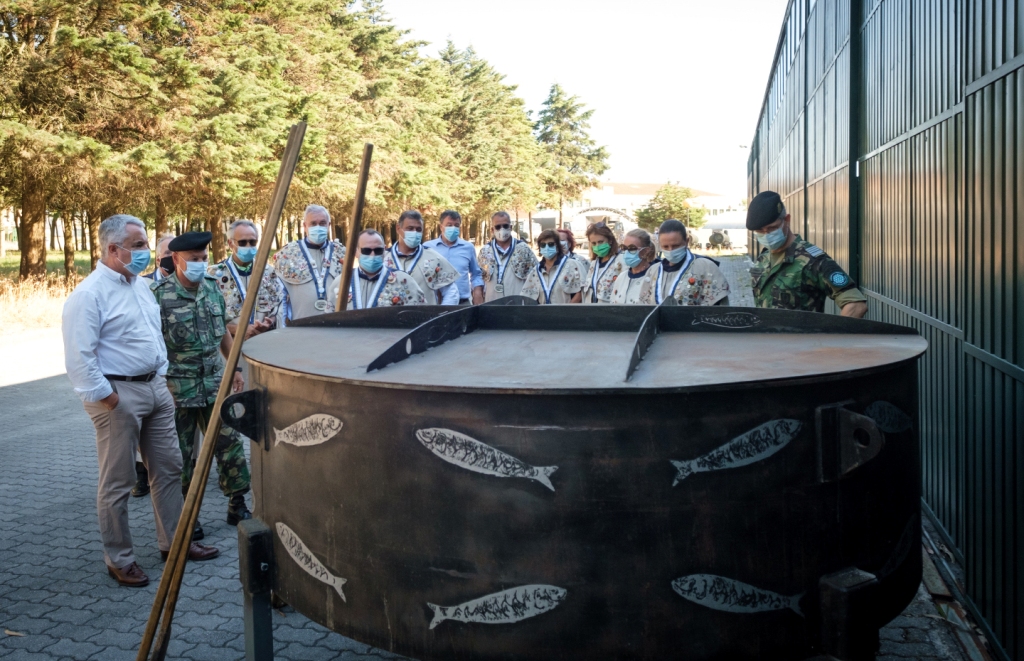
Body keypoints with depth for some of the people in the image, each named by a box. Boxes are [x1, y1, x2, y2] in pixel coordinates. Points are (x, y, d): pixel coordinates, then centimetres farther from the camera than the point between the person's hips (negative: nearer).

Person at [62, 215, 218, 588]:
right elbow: (79, 360, -19)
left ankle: (174, 541, 27)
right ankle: (119, 560, 14)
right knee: (117, 483, 2)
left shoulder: (141, 285, 12)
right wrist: (107, 399, -17)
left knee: (168, 469, 14)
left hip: (155, 388, 9)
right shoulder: (89, 295, -15)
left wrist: (163, 378, 15)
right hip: (118, 394, -8)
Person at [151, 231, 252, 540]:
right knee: (183, 455, 5)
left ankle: (237, 505, 19)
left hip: (215, 384, 5)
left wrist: (235, 367, 15)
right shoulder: (160, 294, -12)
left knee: (230, 443, 7)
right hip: (178, 388, -5)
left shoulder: (213, 289, 6)